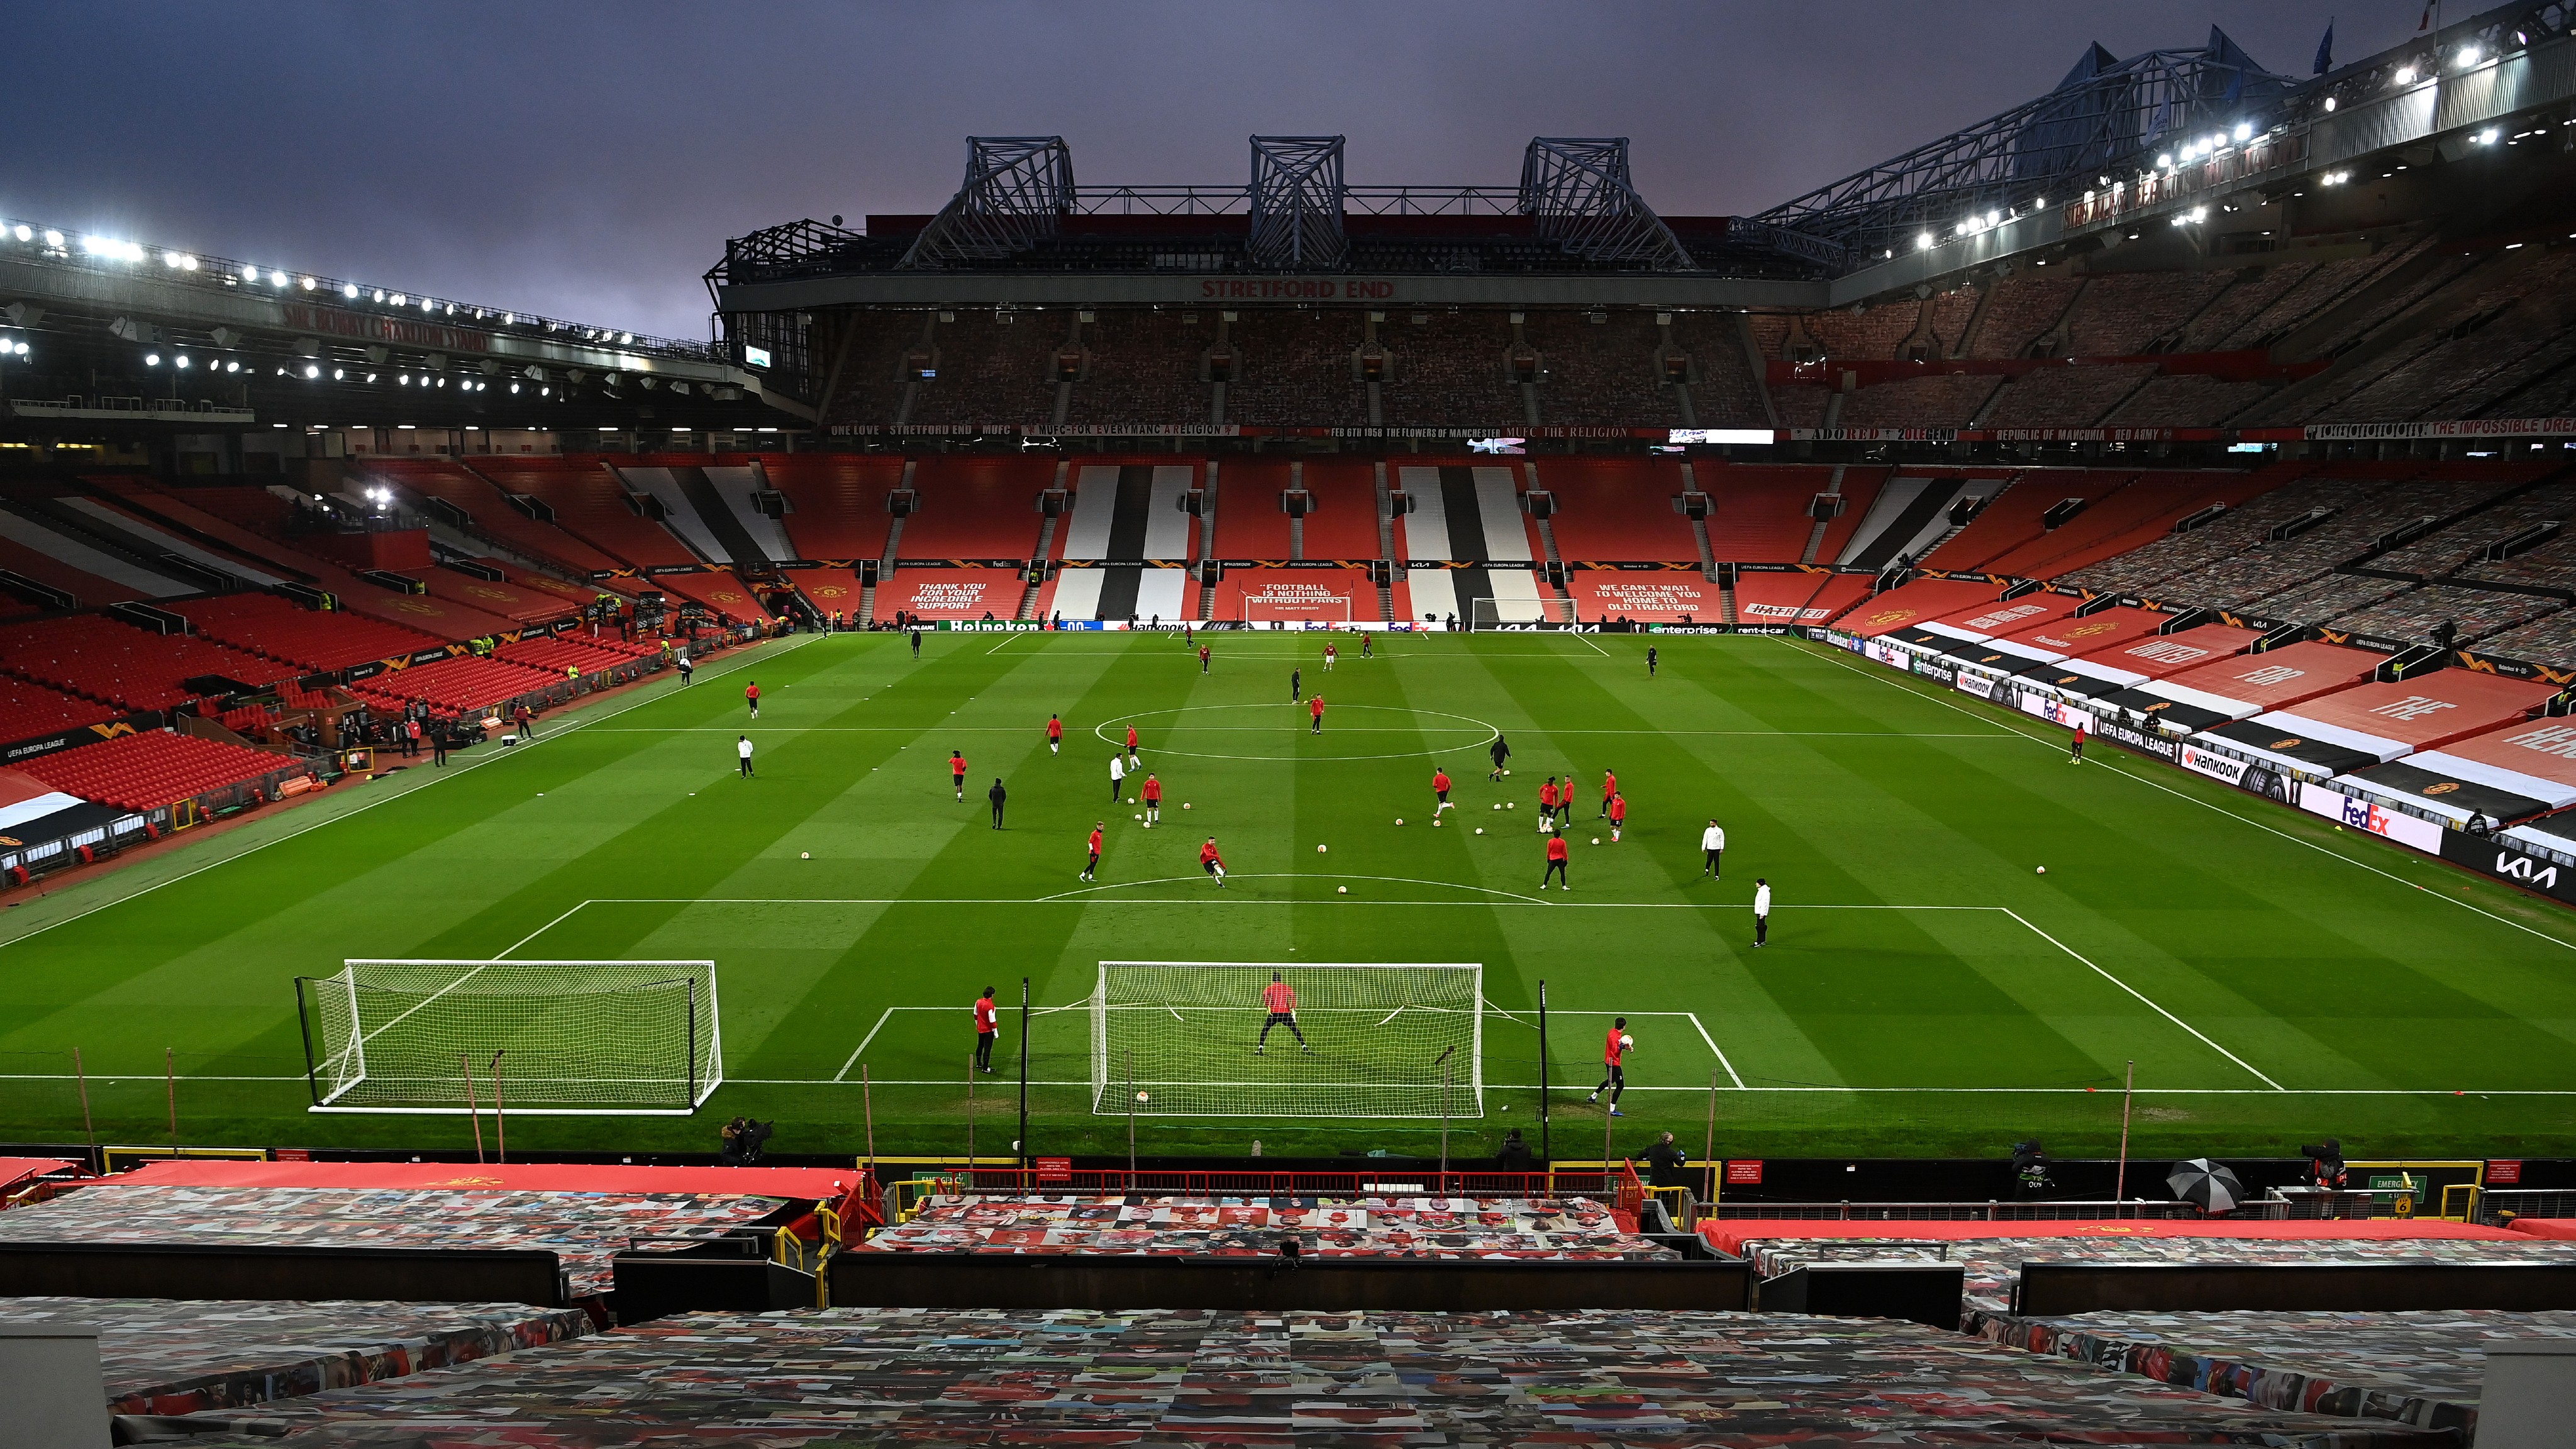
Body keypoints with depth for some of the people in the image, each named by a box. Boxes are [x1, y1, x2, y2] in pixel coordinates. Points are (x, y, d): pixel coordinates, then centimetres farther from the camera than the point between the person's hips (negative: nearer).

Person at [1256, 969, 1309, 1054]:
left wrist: (1268, 1006, -11)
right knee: (1295, 1030, 9)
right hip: (1286, 1013, 1)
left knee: (1265, 1030, 11)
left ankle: (1260, 1049, 1)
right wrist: (1293, 1008, -8)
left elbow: (1265, 995, -15)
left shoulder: (1269, 988, 6)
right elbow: (1293, 996, -8)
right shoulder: (1287, 987, 9)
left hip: (1274, 1013, -1)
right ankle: (1304, 1048, 3)